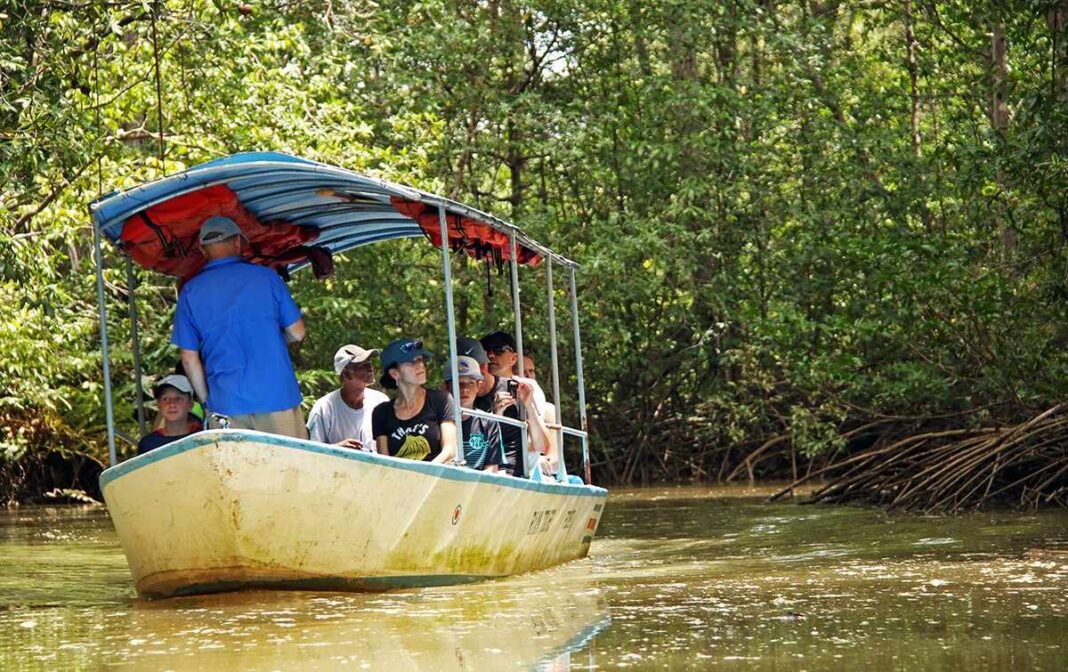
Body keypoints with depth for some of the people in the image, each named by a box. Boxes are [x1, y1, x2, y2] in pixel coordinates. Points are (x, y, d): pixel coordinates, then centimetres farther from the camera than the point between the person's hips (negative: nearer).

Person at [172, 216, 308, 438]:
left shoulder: (190, 292, 2)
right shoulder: (266, 277, 0)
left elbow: (189, 358, 3)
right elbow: (297, 333, 4)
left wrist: (207, 402, 13)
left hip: (225, 404, 1)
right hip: (277, 398, -1)